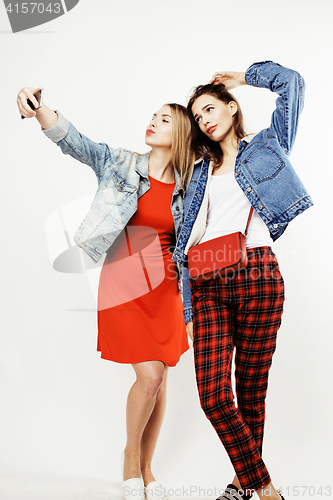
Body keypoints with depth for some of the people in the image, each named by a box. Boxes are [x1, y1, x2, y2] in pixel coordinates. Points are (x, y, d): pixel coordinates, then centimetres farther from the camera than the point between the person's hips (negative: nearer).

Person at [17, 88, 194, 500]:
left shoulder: (184, 190, 5)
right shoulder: (120, 164, -1)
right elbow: (72, 140, -14)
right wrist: (38, 108, -33)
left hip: (163, 289, 3)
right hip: (123, 285, -3)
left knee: (158, 381, 6)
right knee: (150, 376, -9)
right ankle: (130, 457, 18)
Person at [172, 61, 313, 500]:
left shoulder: (266, 147, 16)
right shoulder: (199, 171, 25)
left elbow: (291, 82, 11)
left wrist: (243, 77, 24)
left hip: (257, 275, -3)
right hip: (207, 285, 3)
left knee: (251, 390, 3)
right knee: (213, 396, -9)